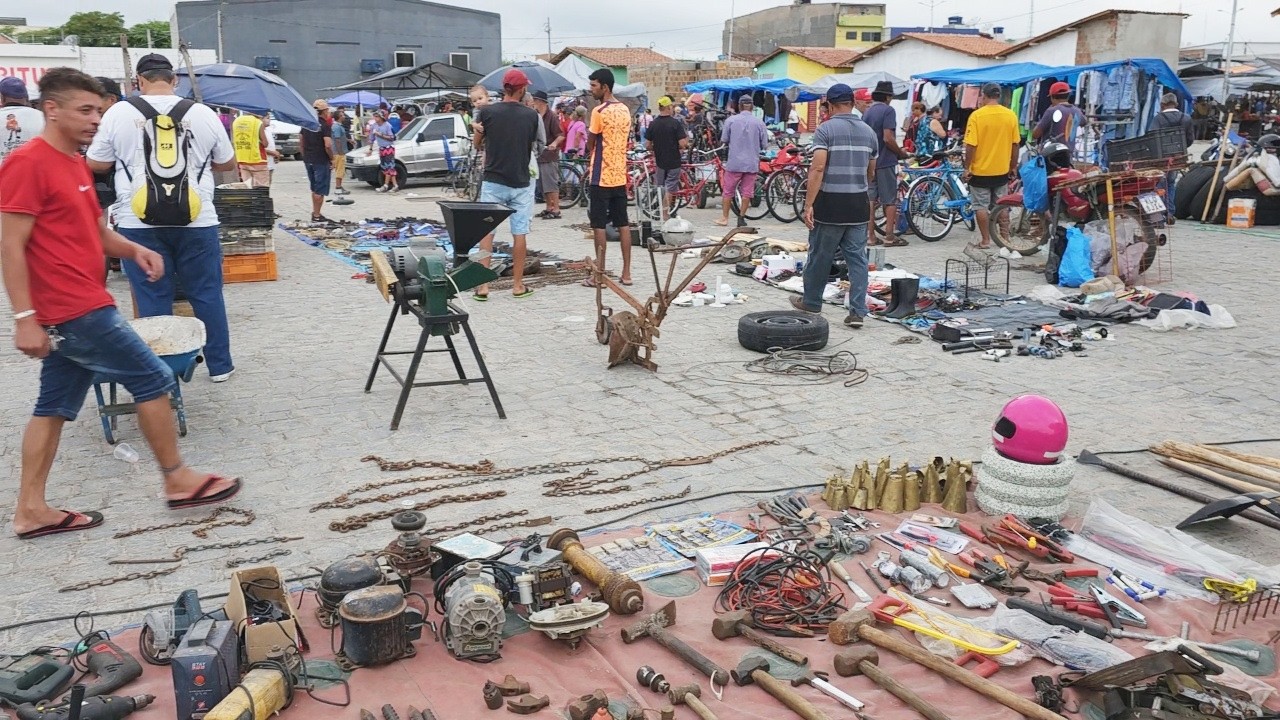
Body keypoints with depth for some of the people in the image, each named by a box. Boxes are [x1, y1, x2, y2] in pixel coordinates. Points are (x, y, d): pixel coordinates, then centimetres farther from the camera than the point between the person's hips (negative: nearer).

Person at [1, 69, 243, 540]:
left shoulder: (75, 163, 15)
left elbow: (94, 231, 23)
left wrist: (134, 250, 2)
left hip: (75, 308, 10)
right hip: (75, 310, -10)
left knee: (55, 405, 11)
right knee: (154, 378, -1)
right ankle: (177, 481, 11)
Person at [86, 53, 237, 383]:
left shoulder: (118, 113, -1)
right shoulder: (204, 114, 1)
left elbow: (95, 164, 8)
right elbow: (228, 163, 13)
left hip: (139, 223, -1)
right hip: (197, 220, 1)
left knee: (153, 299, 7)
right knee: (207, 294, 10)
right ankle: (220, 365, 17)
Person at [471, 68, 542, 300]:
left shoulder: (486, 112, -4)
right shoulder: (532, 115, -3)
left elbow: (478, 144, 8)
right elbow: (538, 146, 7)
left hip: (493, 181, 0)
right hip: (521, 183, 0)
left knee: (486, 231, 5)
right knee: (519, 233, 7)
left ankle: (483, 285, 2)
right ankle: (518, 285, 12)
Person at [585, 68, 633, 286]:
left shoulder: (599, 111, -14)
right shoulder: (625, 110, 9)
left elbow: (590, 144, -6)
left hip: (601, 176, -7)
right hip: (620, 175, 7)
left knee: (599, 225, -2)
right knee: (623, 224, 8)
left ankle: (599, 274, 0)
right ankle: (626, 273, 10)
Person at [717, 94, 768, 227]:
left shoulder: (731, 120, -5)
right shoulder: (759, 122, -3)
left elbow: (724, 140, 0)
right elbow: (765, 145, 1)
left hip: (734, 162, -1)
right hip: (752, 163, 1)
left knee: (728, 191, 10)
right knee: (747, 192, 9)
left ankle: (724, 217, 15)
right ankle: (741, 217, 10)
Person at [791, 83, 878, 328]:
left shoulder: (825, 129, -7)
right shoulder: (868, 132, 10)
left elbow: (818, 168, -17)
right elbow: (871, 173, 17)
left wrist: (808, 204, -16)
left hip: (830, 202, -4)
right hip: (859, 204, 5)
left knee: (820, 256, 9)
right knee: (857, 257, 5)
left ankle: (811, 302, 23)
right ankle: (857, 311, 3)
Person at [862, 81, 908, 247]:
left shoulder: (867, 112, 11)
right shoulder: (888, 110, -11)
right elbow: (888, 138, -19)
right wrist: (901, 152, -6)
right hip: (885, 161, -7)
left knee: (870, 199, 8)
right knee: (890, 200, 1)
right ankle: (889, 236, 1)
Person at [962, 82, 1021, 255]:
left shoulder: (977, 115, -14)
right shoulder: (1011, 115, -2)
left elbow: (970, 145, -17)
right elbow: (1015, 144, 3)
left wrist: (967, 168, -7)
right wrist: (1013, 166, 14)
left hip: (981, 170, -4)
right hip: (1002, 170, 4)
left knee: (982, 207, 5)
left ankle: (986, 242, 7)